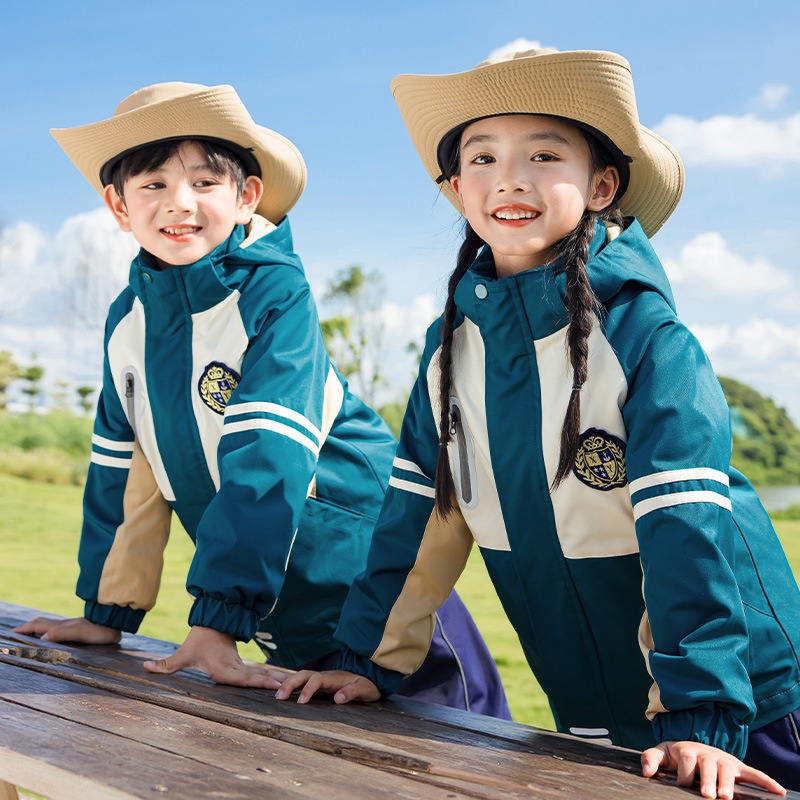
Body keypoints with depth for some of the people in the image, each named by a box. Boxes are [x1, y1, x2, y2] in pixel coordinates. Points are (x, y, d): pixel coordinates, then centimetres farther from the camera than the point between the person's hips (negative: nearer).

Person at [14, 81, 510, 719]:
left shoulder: (277, 295, -19)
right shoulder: (129, 319, 1)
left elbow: (266, 458, -28)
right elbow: (125, 468, 8)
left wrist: (217, 620, -33)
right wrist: (108, 611, 9)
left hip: (362, 566, -5)